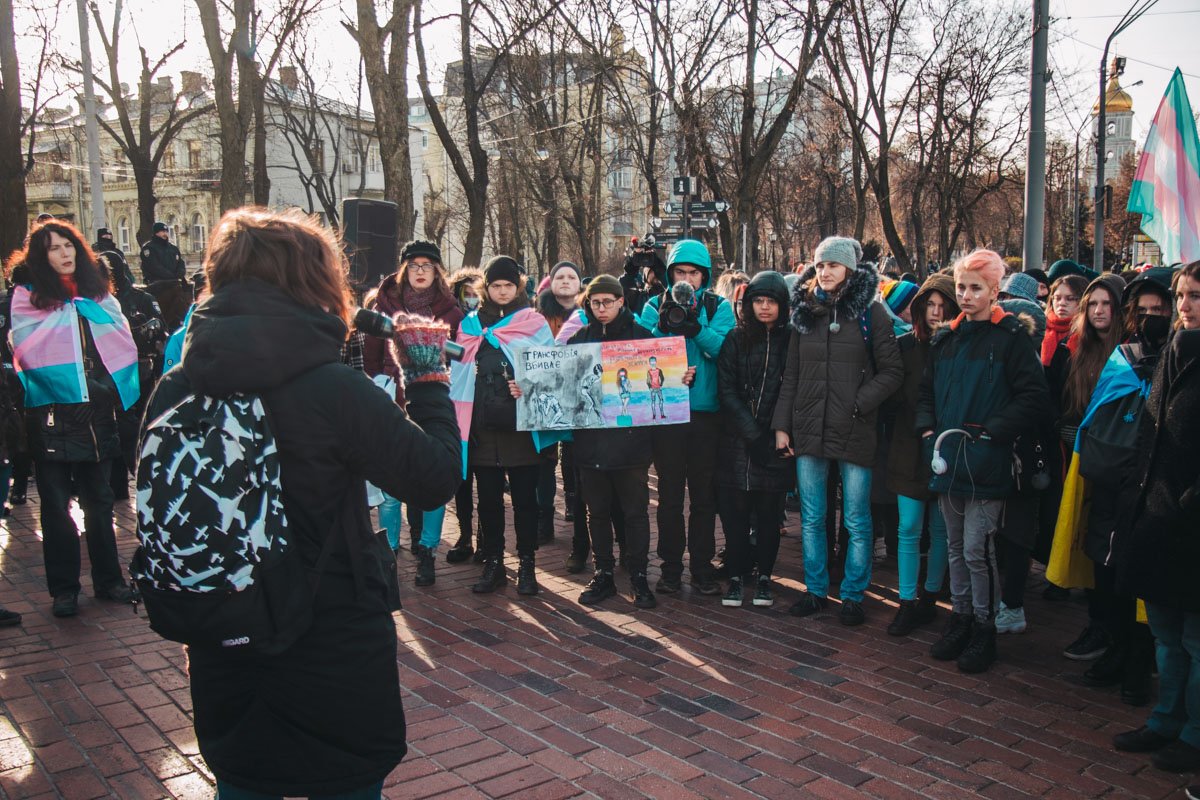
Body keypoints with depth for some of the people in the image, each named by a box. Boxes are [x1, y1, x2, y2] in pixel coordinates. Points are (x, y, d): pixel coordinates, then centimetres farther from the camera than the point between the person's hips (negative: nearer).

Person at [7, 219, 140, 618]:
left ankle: (108, 579, 23)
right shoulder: (27, 297, -2)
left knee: (99, 500, 13)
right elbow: (27, 350, -13)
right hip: (52, 415, -3)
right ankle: (63, 589, 16)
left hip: (97, 413, 3)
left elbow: (124, 343, 5)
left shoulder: (97, 295, 9)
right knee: (56, 503, 5)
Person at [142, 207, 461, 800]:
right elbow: (437, 478, -17)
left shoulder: (175, 389, -7)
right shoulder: (334, 388, -22)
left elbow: (155, 499, 5)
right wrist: (426, 373, -6)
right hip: (335, 656, -4)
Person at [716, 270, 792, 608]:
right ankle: (736, 575, 16)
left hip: (775, 444, 0)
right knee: (735, 512, 3)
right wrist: (751, 432, -12)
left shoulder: (791, 340, 3)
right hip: (737, 444, 1)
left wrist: (774, 434, -9)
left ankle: (764, 575, 21)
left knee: (769, 513, 7)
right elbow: (726, 390, -2)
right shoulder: (736, 340, 5)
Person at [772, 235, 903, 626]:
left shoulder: (870, 313, -1)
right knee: (811, 518, 10)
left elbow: (892, 372, -2)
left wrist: (859, 404, -14)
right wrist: (781, 425, 6)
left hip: (854, 432, -3)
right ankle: (815, 590, 24)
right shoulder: (805, 312, 10)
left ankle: (853, 595, 18)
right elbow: (791, 377, 12)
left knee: (856, 520, 4)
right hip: (808, 430, 4)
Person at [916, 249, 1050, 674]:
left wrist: (990, 431, -15)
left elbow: (1034, 396, -11)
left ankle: (984, 627, 14)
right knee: (956, 545, 15)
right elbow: (926, 391, 19)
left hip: (985, 462, -6)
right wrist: (928, 429, 3)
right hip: (948, 459, 6)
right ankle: (960, 617, 28)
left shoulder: (1010, 338, -6)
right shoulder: (946, 339, 12)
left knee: (976, 549, -2)